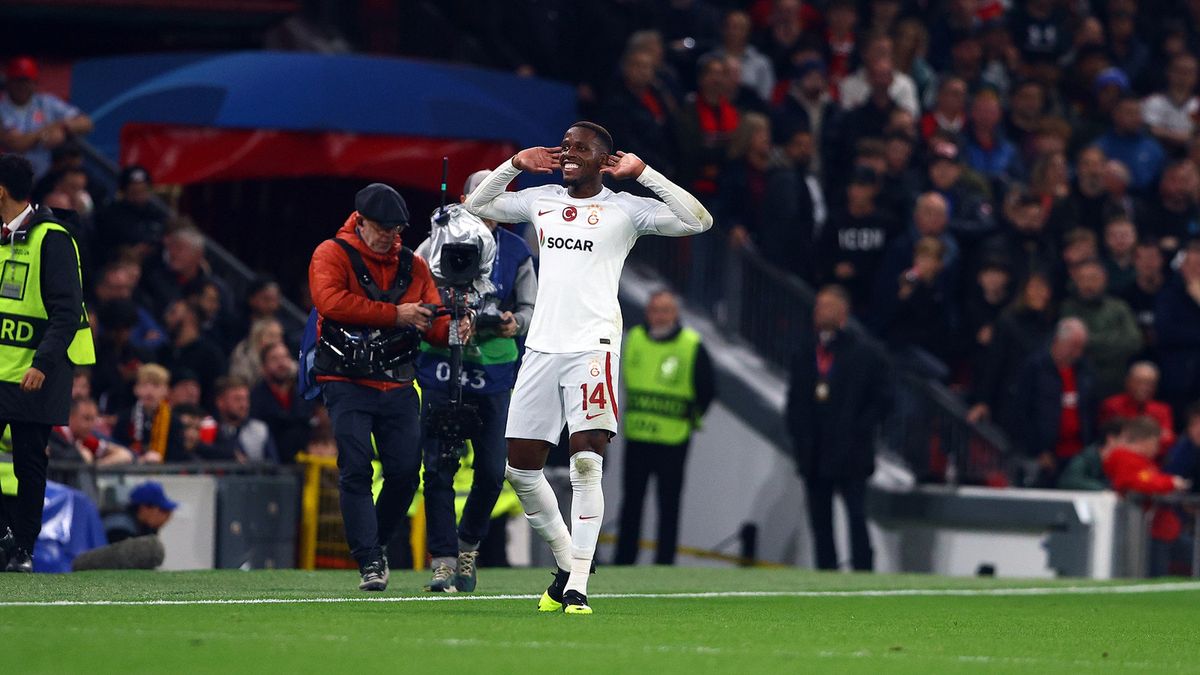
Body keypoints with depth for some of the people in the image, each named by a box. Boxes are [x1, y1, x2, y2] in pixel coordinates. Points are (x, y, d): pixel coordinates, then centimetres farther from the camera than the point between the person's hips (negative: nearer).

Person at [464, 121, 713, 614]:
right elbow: (476, 205, 28)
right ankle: (566, 562, 22)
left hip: (593, 346, -5)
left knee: (586, 462, -15)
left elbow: (697, 221, -7)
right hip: (542, 348, 5)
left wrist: (643, 175, -7)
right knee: (520, 467, 5)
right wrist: (515, 165, 14)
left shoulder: (625, 208, 2)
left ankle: (577, 587, -14)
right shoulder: (541, 201, 16)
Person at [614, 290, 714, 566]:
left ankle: (664, 563, 2)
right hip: (635, 437, 4)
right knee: (631, 502, 10)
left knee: (668, 506, -1)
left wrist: (691, 419, 4)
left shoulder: (692, 346, -6)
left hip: (673, 441, -4)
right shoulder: (634, 339, 6)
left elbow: (707, 391, 1)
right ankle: (624, 559, 17)